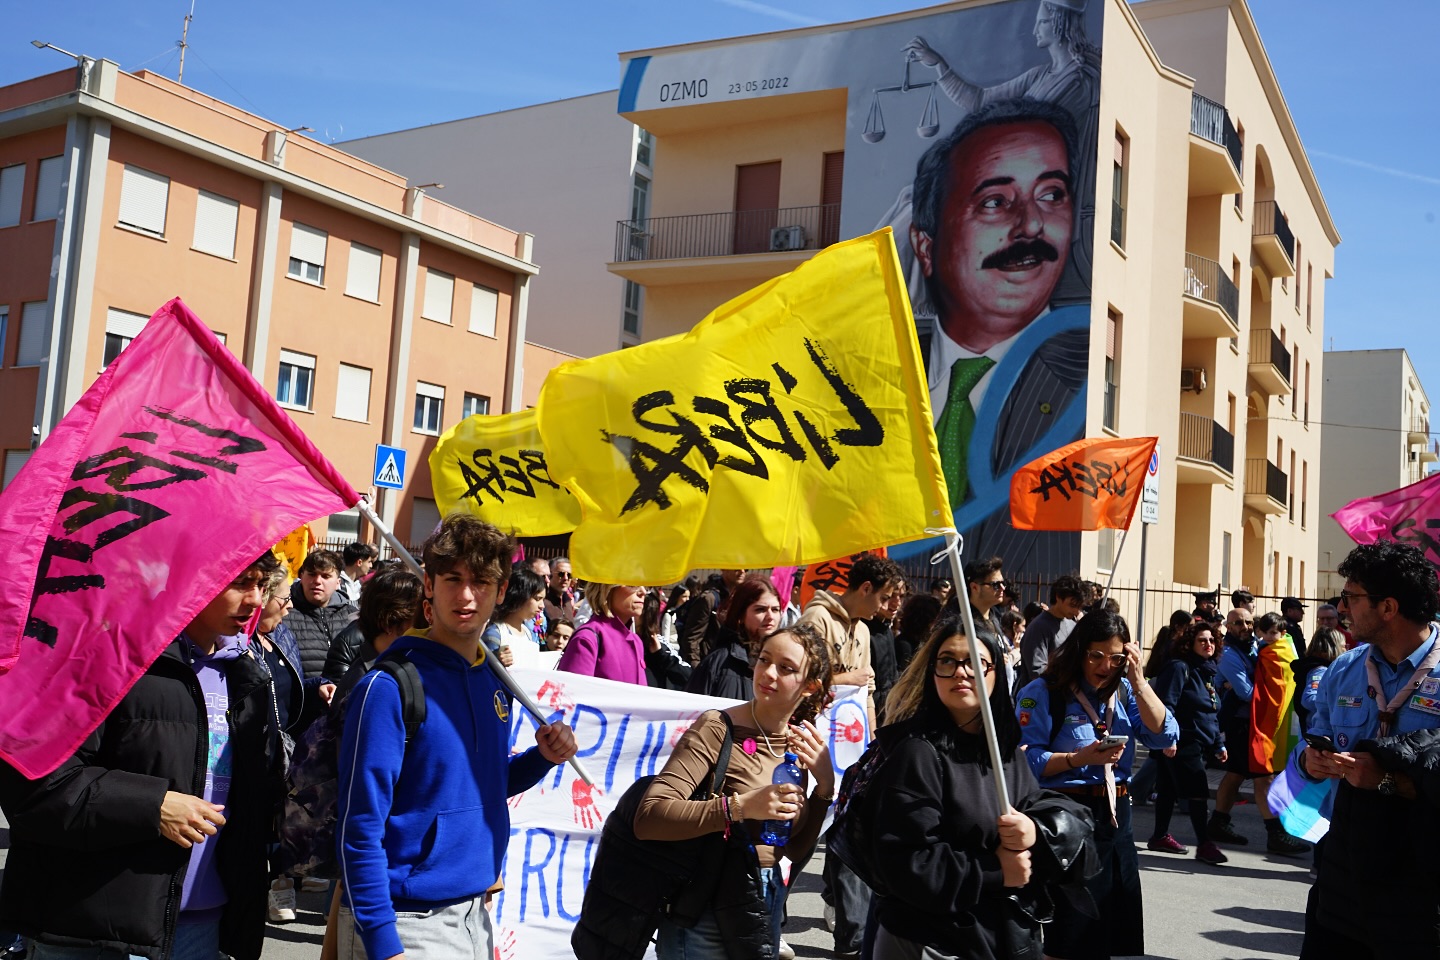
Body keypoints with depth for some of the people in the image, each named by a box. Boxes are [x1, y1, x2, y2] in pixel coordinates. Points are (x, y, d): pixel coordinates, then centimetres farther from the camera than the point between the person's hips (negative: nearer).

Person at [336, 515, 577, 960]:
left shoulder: (493, 681, 4)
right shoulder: (390, 687, -16)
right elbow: (359, 829, -17)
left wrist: (542, 757, -1)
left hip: (476, 916, 7)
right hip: (404, 923, -7)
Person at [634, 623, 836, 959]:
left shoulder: (799, 745, 1)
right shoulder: (718, 728, -18)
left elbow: (795, 850, 5)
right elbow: (648, 817, -27)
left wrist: (825, 787, -9)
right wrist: (740, 806, -35)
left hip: (765, 903, 6)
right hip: (705, 909, -6)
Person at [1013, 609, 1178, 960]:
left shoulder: (1124, 692, 11)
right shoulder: (1043, 692, -8)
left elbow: (1165, 736, -2)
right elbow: (1025, 761, -14)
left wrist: (1137, 679, -7)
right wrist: (1080, 758, -26)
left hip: (1116, 816, 6)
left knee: (1115, 930, 14)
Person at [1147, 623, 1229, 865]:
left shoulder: (1207, 672, 17)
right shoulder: (1179, 667, -11)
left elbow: (1213, 713, 22)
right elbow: (1166, 705, -19)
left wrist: (1218, 744, 19)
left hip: (1200, 744, 9)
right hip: (1181, 743, -9)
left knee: (1170, 790, 15)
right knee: (1198, 793, -10)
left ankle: (1160, 836, 23)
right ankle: (1204, 844, -6)